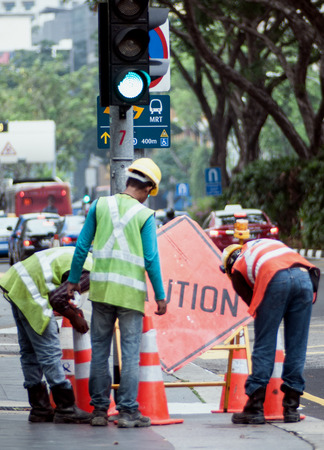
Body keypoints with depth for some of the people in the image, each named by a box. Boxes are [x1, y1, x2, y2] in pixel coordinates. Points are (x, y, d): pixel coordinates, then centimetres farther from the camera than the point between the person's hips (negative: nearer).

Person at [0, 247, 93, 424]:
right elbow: (56, 299, -21)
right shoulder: (88, 275, -16)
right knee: (49, 353, -6)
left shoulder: (86, 257, 13)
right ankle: (66, 409, -2)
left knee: (29, 351, 14)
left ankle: (39, 408, 22)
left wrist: (71, 309, 12)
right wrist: (75, 318, -6)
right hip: (30, 294, -10)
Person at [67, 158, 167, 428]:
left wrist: (73, 279, 14)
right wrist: (160, 295, -1)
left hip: (101, 288, 3)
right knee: (130, 351, 3)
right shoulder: (145, 216, -5)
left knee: (100, 349, 10)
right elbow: (151, 259, -7)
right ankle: (128, 410, 2)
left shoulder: (100, 206, 4)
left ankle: (99, 409, 12)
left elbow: (82, 246, 5)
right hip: (131, 291, -3)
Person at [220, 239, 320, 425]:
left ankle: (255, 408, 2)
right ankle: (291, 407, 12)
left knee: (264, 346, 3)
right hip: (304, 276, 4)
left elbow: (252, 301, 23)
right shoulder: (268, 243, 40)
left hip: (276, 280, -4)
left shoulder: (236, 268, 25)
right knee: (297, 347, 10)